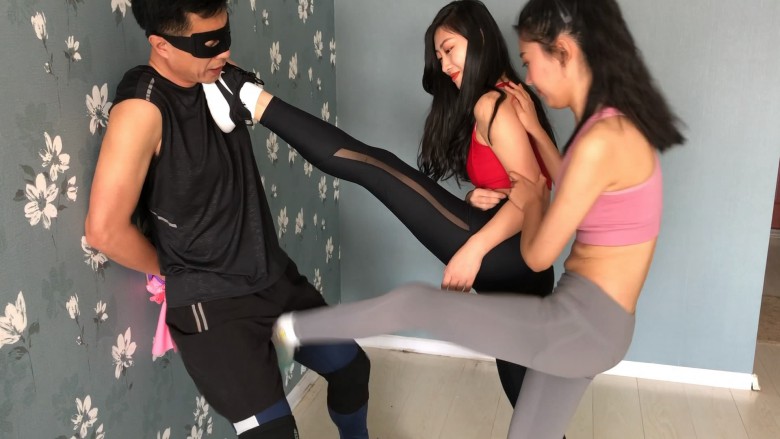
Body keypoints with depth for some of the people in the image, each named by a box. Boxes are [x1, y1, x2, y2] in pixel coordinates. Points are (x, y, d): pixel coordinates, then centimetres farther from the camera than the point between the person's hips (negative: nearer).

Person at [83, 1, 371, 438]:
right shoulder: (143, 107, -22)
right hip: (211, 303, -8)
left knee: (351, 367, 20)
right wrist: (174, 269, -8)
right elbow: (105, 229, -24)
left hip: (275, 276, 8)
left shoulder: (219, 77, 0)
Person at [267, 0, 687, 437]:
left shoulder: (602, 140, -22)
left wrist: (531, 200, 5)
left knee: (416, 302, 2)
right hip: (591, 326, 9)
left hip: (580, 323, -9)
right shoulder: (615, 123, 6)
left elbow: (538, 256, -15)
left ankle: (292, 329, 22)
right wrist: (533, 131, 15)